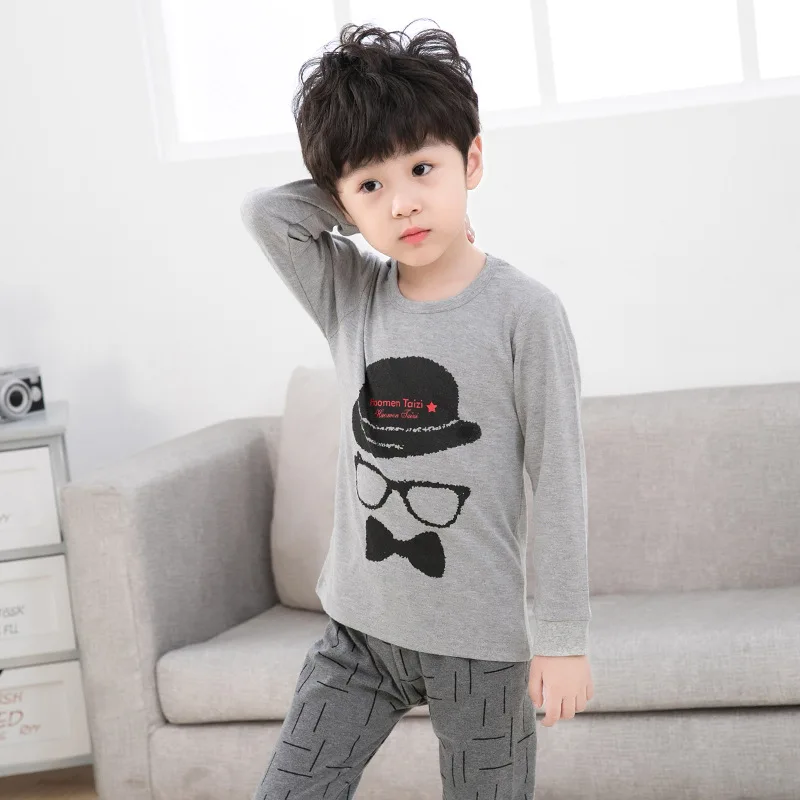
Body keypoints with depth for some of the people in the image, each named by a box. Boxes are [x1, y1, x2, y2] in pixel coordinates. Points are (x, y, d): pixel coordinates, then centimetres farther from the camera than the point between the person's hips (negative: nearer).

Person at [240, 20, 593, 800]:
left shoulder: (524, 312, -11)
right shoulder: (348, 296, 1)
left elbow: (558, 481, -10)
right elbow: (262, 210, -11)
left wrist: (563, 637, -9)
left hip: (479, 639, -4)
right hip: (360, 626, 4)